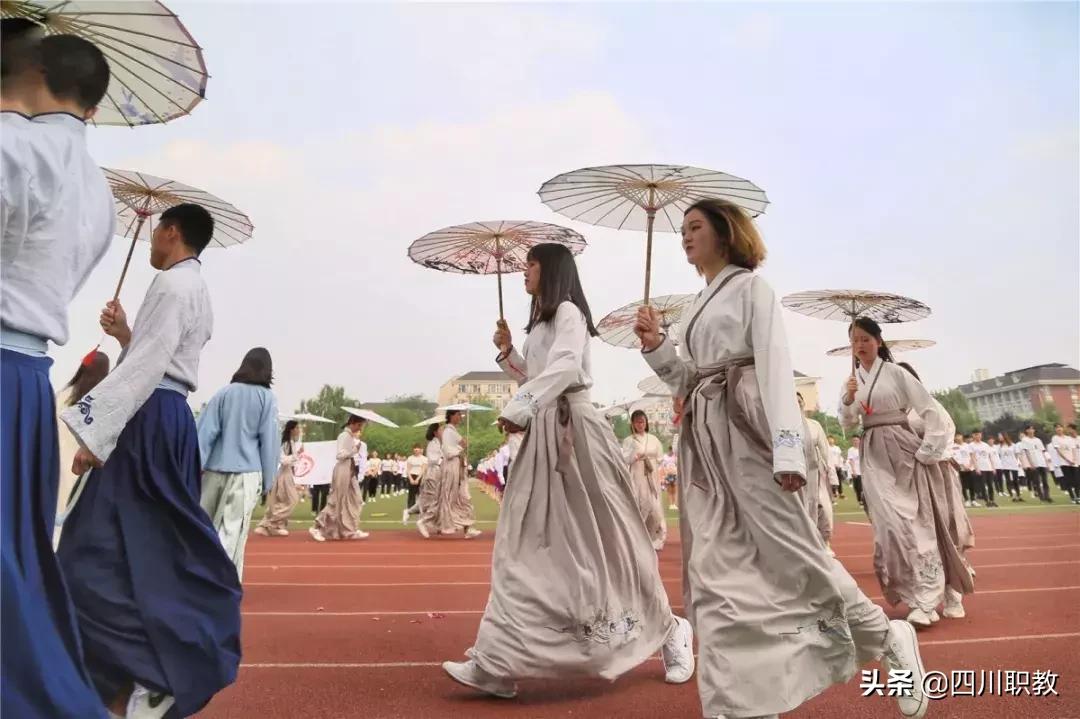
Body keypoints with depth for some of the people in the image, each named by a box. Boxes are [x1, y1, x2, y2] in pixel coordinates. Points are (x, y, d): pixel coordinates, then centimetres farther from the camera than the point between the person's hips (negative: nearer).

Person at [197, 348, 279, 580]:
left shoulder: (224, 392, 7)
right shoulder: (267, 397, 0)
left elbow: (205, 431, 3)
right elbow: (269, 441, 0)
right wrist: (267, 480, 4)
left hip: (214, 469, 3)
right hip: (246, 472, -3)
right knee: (231, 531, -2)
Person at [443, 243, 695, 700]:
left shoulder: (567, 311, -5)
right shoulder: (540, 323, 23)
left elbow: (565, 366, -23)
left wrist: (517, 410, -29)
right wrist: (507, 353, 14)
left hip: (573, 431, -9)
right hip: (544, 435, 9)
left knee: (599, 543, -3)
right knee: (527, 547, 4)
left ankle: (669, 632, 17)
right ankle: (497, 666, 8)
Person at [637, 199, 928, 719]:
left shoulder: (750, 287, 1)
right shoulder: (698, 305, 21)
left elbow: (775, 365, -11)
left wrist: (786, 449, -22)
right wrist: (655, 346, 2)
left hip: (744, 426, -7)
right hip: (703, 435, 7)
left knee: (785, 549, -4)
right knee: (715, 568, 2)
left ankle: (888, 641, 20)